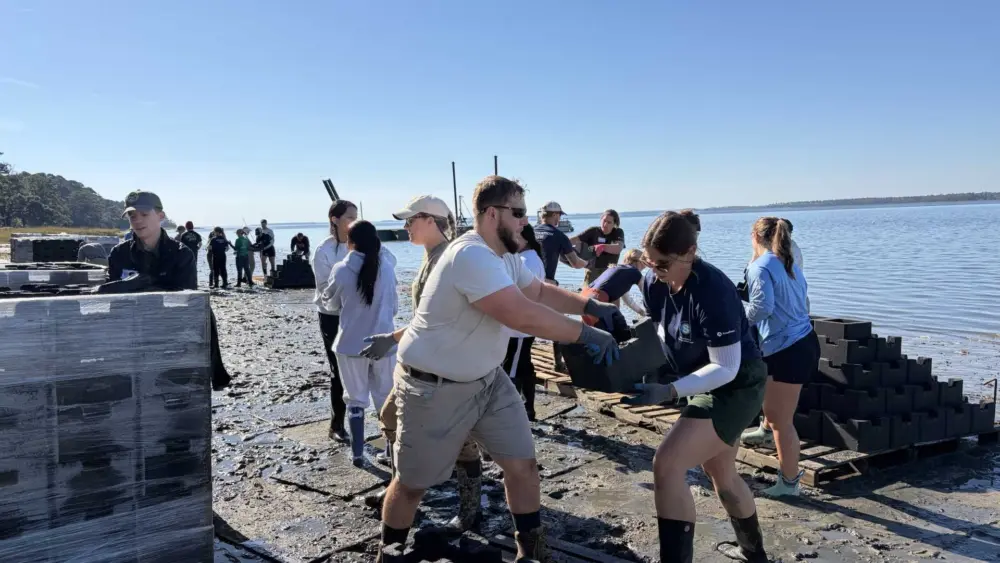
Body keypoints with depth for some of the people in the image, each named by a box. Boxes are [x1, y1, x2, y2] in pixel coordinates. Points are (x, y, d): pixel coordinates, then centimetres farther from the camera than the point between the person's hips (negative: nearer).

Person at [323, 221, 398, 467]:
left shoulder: (341, 269, -10)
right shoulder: (387, 267, -5)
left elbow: (330, 299, 7)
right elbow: (394, 306, 6)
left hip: (351, 344, -1)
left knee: (355, 400, 11)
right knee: (386, 398, 15)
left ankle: (357, 453, 14)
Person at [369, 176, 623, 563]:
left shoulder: (503, 256, 3)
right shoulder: (471, 255, -30)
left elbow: (539, 291, 13)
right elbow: (523, 315, -36)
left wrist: (590, 306, -2)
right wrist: (585, 334, -27)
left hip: (487, 379, 9)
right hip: (434, 388, -8)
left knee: (522, 463, 5)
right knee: (412, 483, 9)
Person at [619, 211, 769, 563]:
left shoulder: (712, 291, -31)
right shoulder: (653, 282, -9)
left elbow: (725, 368, -29)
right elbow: (657, 334, 7)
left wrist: (670, 392, -36)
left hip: (737, 387, -9)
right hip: (708, 384, 9)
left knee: (667, 465, -21)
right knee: (720, 473, 25)